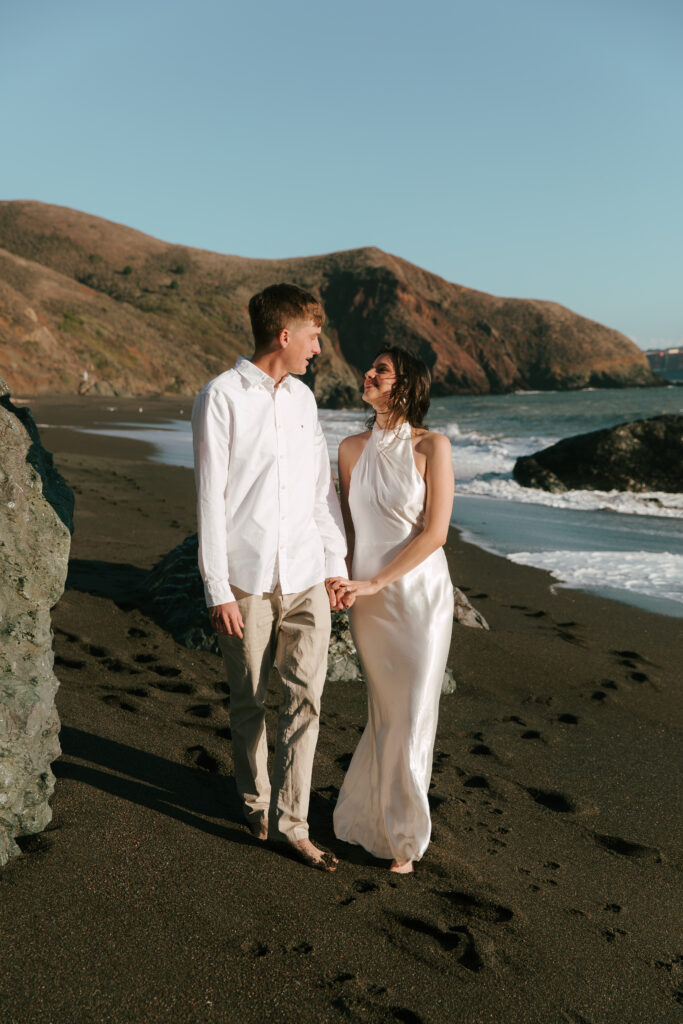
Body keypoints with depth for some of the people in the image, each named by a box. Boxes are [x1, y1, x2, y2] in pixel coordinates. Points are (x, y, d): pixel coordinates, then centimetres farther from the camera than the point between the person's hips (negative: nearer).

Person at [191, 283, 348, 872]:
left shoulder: (302, 397, 12)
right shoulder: (221, 398, -7)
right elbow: (210, 499, -9)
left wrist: (337, 564, 14)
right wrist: (218, 590, -11)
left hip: (305, 578, 5)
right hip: (247, 579, -4)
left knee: (305, 698, 2)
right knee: (249, 701, 10)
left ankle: (289, 820, 13)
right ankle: (254, 801, 31)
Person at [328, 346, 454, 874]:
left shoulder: (432, 446, -9)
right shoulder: (353, 448, 4)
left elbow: (434, 533, -12)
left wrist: (374, 582, -14)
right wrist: (336, 579, -3)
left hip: (419, 596, -3)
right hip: (367, 599, 3)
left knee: (411, 716, 4)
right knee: (386, 713, 14)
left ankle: (400, 833, 24)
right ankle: (381, 818, 34)